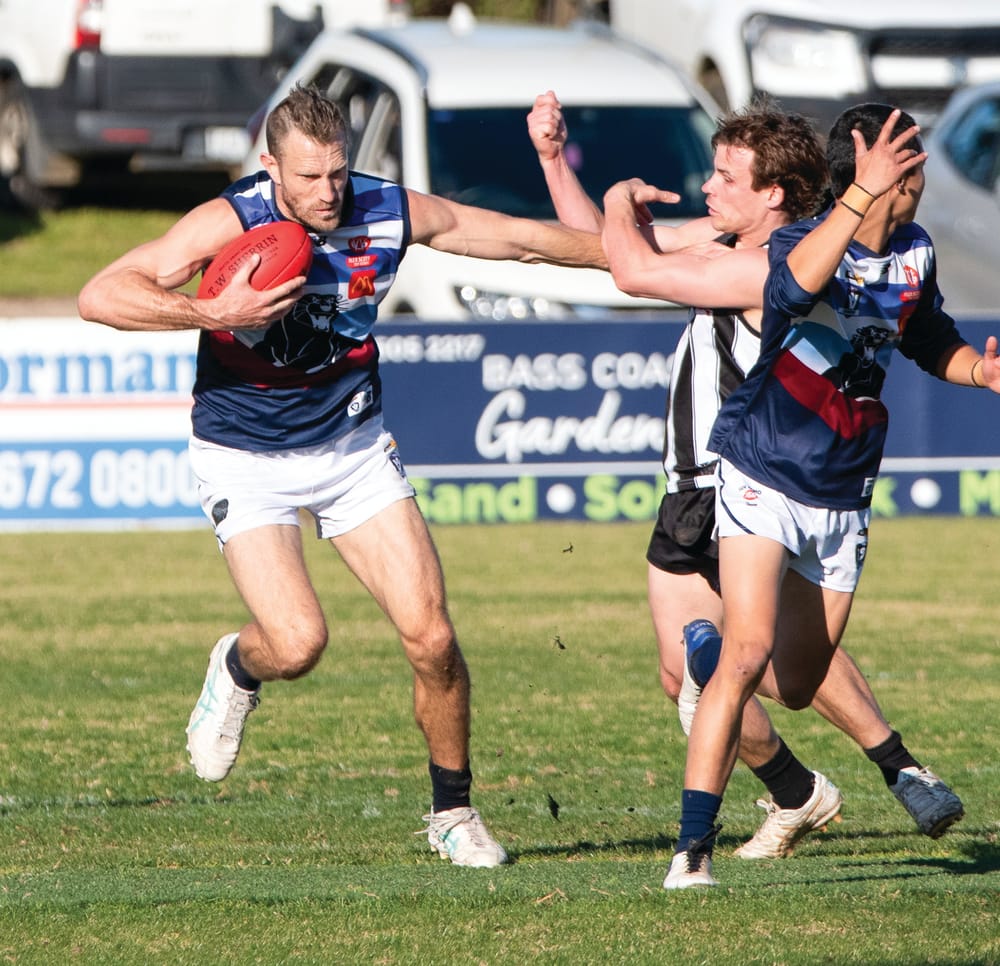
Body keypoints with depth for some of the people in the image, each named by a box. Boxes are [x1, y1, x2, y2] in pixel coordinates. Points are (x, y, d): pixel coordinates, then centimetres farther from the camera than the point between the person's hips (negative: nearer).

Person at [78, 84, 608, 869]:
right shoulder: (232, 222, -22)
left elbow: (522, 238, 5)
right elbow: (102, 296, -29)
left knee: (432, 638, -7)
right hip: (246, 458, -3)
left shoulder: (390, 214, -11)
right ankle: (237, 669, 18)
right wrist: (213, 312, -41)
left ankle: (453, 812, 13)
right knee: (298, 643, -20)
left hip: (354, 447, 3)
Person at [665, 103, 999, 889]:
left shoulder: (915, 255, 1)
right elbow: (798, 284, -45)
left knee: (796, 686, 14)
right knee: (749, 652, -23)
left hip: (842, 498, 6)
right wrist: (862, 197, -57)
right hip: (764, 478, -6)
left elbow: (933, 345, 19)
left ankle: (713, 643, 49)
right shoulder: (799, 244, -19)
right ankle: (693, 848, -20)